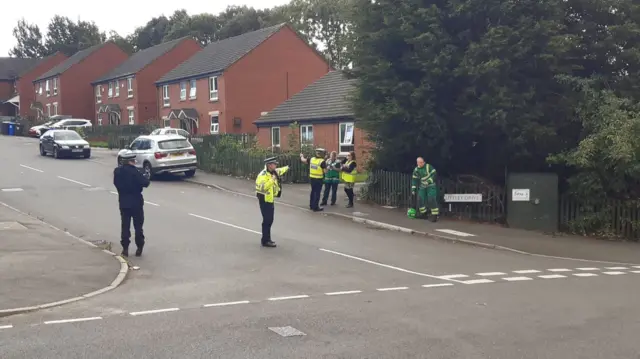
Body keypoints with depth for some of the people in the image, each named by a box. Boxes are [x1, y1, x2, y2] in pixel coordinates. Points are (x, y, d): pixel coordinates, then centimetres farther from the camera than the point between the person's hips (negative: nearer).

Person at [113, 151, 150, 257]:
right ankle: (139, 248, 10)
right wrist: (144, 179, 0)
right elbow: (145, 183, -20)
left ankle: (125, 248, 10)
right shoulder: (134, 172, -18)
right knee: (138, 226, 6)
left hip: (123, 202, 4)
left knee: (125, 225, 9)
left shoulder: (117, 171, -1)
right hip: (136, 202, -4)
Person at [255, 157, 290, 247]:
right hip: (264, 200, -10)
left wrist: (286, 168, 50)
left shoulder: (273, 172, 7)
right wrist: (272, 180, -33)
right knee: (267, 220, -8)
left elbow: (279, 171, 32)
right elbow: (262, 187, -34)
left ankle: (266, 239, 24)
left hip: (270, 199, 10)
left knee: (269, 220, 14)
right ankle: (265, 241, -2)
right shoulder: (263, 175, -22)